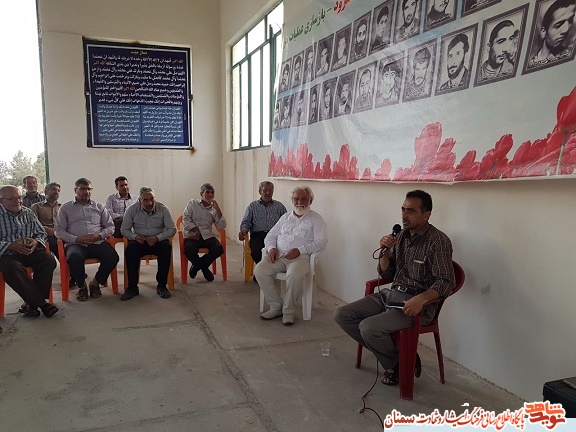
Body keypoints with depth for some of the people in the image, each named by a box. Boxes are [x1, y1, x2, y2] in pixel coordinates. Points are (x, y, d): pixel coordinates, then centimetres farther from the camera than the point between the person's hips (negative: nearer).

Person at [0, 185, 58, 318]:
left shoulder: (28, 213, 14)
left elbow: (42, 233, 16)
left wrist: (36, 242, -7)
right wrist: (11, 246, -23)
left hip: (29, 251, 4)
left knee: (49, 261, -24)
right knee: (13, 268, -35)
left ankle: (32, 302, -19)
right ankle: (41, 303, -28)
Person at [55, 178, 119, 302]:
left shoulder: (99, 207, 20)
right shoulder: (65, 208, 14)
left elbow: (110, 226, 15)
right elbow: (59, 230, 6)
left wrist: (99, 236, -5)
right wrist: (76, 239, -10)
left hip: (97, 242, 2)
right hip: (75, 244, -2)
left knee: (113, 257, -28)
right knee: (73, 258, -37)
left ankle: (95, 283, -2)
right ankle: (82, 286, -8)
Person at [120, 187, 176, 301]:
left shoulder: (163, 209, -5)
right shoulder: (132, 209, -2)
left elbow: (172, 229, -8)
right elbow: (124, 230, 3)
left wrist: (157, 238, -24)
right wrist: (135, 237, -19)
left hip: (158, 240, -1)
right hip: (139, 241, 1)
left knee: (166, 247, -33)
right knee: (131, 248, -32)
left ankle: (161, 285, -21)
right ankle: (132, 287, -22)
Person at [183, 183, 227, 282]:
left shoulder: (213, 209, 14)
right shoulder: (192, 203, 12)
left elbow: (222, 226, 1)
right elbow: (186, 219, 2)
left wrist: (217, 209, -5)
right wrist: (195, 230, -13)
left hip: (207, 236, 2)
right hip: (192, 235, -2)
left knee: (219, 248, -26)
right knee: (189, 249, -34)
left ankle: (197, 265, -1)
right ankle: (204, 268, -3)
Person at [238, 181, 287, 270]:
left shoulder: (279, 206, 20)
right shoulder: (252, 206, 20)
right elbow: (246, 222, 14)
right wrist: (244, 230, -9)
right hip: (257, 234, 0)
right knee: (256, 250, -33)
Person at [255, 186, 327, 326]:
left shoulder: (316, 219, 8)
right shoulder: (285, 217, 23)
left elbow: (321, 242, -5)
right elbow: (271, 235, 21)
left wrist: (300, 250, -16)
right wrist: (272, 248, -3)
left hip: (300, 256, -4)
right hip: (278, 254, 5)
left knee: (295, 275, -37)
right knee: (259, 271, -22)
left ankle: (288, 310, -13)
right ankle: (276, 306, -7)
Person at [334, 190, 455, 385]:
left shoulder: (438, 241, -12)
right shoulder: (402, 235, 8)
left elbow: (446, 282, -17)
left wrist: (421, 298, -34)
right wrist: (385, 251, -6)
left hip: (417, 303, -8)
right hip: (390, 295, 8)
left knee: (369, 327, -28)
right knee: (341, 315, -3)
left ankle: (398, 364, 2)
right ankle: (388, 351, 6)